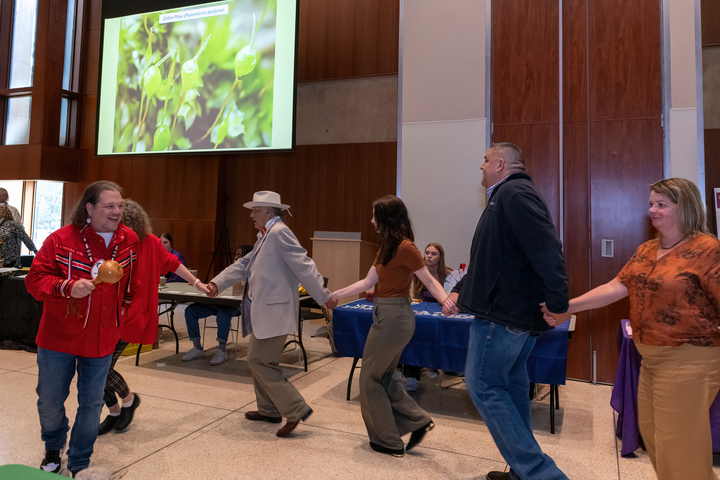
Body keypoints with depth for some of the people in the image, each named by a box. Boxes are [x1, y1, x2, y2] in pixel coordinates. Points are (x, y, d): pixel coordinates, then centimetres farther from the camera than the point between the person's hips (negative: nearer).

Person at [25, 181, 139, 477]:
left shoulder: (130, 241, -2)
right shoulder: (61, 239, -12)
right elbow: (35, 279, -11)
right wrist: (67, 287, -27)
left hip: (102, 340, 2)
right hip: (58, 336, -1)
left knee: (91, 403, 10)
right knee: (50, 401, 15)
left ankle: (79, 465, 30)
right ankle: (53, 449, 46)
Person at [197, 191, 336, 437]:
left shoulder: (279, 232, -15)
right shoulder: (265, 236, 18)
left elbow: (303, 266, -19)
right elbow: (244, 264, 18)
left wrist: (323, 297, -19)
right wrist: (217, 283, 8)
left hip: (274, 311, -11)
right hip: (262, 310, 11)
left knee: (260, 361, -7)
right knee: (259, 360, 18)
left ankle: (295, 409, 0)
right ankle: (268, 410, 31)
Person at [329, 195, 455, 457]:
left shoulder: (405, 247, -17)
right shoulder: (387, 247, 11)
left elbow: (429, 280, -15)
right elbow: (367, 282, 13)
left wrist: (446, 300, -33)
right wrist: (333, 295, 14)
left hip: (393, 317, -9)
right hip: (389, 315, 9)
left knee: (370, 378, 5)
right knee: (385, 376, 18)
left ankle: (387, 441, 19)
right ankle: (418, 420, 25)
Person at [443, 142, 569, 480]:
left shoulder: (514, 193, -15)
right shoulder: (507, 195, 19)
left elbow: (547, 250, -27)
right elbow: (491, 259, 25)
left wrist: (558, 305, -28)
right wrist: (460, 290, 24)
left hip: (502, 313, -10)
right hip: (520, 312, 10)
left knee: (483, 386, -2)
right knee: (511, 383, 17)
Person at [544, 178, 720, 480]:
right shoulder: (646, 250, 9)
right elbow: (617, 287, 3)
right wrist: (566, 307, -4)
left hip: (687, 361, -8)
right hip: (652, 358, 8)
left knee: (678, 446, 2)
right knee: (650, 432, 21)